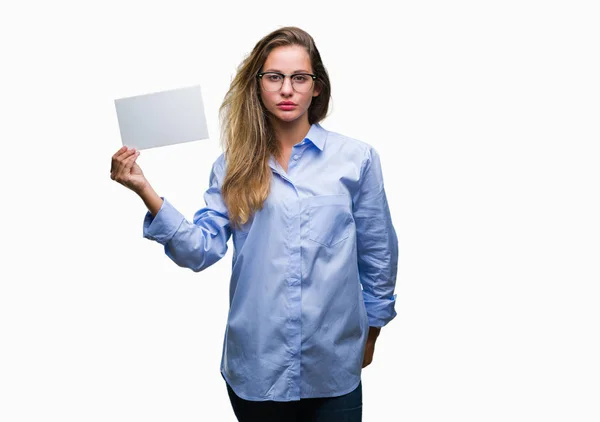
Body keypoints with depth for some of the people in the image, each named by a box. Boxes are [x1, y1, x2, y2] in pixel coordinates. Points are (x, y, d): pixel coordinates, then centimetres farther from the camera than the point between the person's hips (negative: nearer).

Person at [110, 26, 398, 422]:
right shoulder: (234, 166, 1)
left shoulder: (357, 158, -4)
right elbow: (202, 249, -7)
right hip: (256, 363, 1)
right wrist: (145, 190, -19)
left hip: (332, 364, -1)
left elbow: (378, 253, 4)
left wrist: (370, 331, 11)